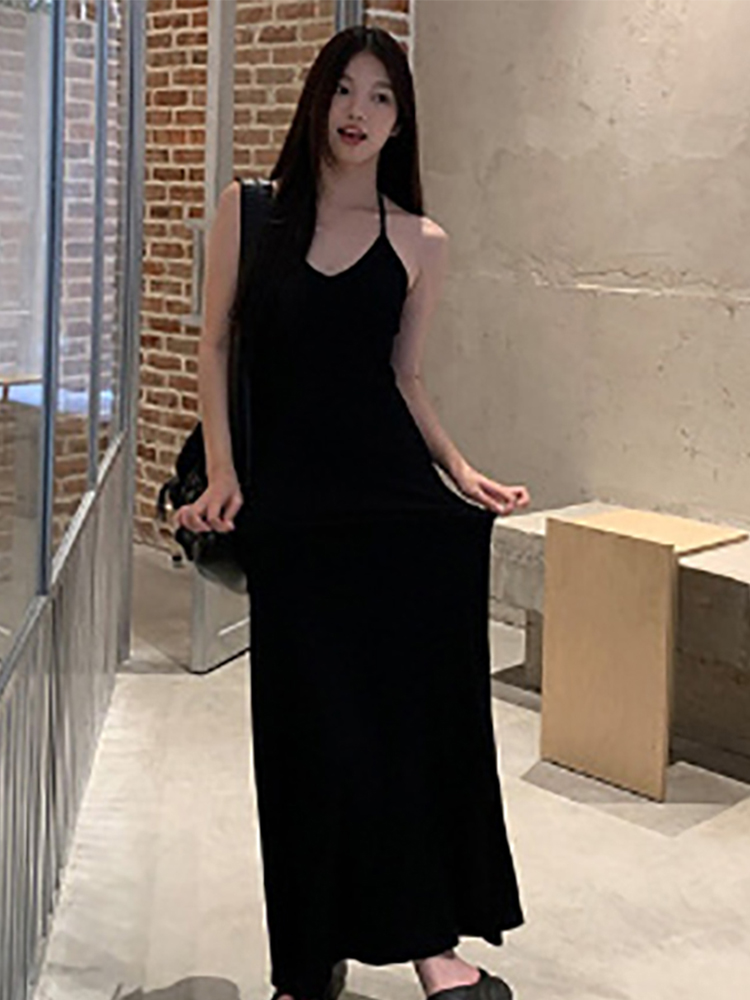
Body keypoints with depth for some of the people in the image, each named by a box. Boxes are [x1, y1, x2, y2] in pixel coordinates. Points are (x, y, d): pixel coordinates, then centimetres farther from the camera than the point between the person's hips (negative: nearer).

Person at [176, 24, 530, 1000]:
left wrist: (460, 470, -2)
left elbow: (404, 377, 13)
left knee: (421, 707, -10)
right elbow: (215, 344, 8)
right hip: (288, 501, 0)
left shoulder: (421, 243, 8)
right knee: (316, 726, 2)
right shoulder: (250, 209, 7)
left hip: (393, 488, 1)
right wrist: (221, 473, -2)